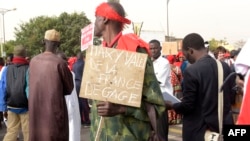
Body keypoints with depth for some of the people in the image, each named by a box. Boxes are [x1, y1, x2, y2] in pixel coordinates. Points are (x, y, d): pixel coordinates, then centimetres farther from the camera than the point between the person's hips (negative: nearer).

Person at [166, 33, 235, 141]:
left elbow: (187, 105, -17)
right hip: (224, 126, 7)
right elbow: (231, 95, 9)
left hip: (199, 131, -6)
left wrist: (172, 106, 2)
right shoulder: (225, 67, 1)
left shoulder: (192, 71, -19)